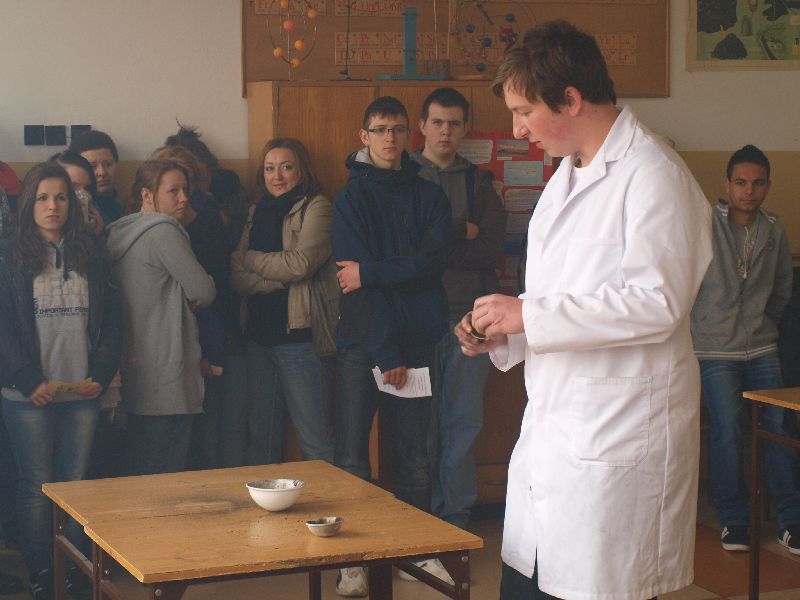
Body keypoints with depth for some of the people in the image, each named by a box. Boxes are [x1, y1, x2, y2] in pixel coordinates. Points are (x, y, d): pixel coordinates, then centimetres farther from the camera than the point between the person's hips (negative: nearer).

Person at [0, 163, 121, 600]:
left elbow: (110, 321, 10)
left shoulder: (90, 259, 11)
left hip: (82, 392, 3)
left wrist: (101, 374, -3)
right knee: (36, 485, 2)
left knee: (77, 483, 5)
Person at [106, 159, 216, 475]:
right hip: (165, 372, -9)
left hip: (133, 366, 9)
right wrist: (190, 299, 9)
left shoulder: (119, 232, 15)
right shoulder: (163, 231, -12)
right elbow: (204, 292, -12)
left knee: (141, 470, 14)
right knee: (168, 476, -4)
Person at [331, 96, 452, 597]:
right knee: (352, 458, -2)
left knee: (415, 455, 7)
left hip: (417, 339, 2)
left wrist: (371, 271, -15)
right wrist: (386, 353, -13)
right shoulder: (352, 198, 0)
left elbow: (433, 260, -7)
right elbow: (356, 280, -8)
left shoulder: (430, 196, 10)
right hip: (363, 341, -2)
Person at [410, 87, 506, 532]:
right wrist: (463, 233, -7)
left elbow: (493, 249, 1)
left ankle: (456, 518, 11)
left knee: (465, 420, 2)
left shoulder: (478, 181, 15)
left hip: (469, 315, 2)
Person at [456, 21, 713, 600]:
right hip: (551, 434, 9)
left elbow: (657, 303, -22)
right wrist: (503, 334, 9)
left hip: (616, 442, -9)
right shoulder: (568, 175, 18)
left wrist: (529, 315, -17)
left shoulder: (652, 174, -12)